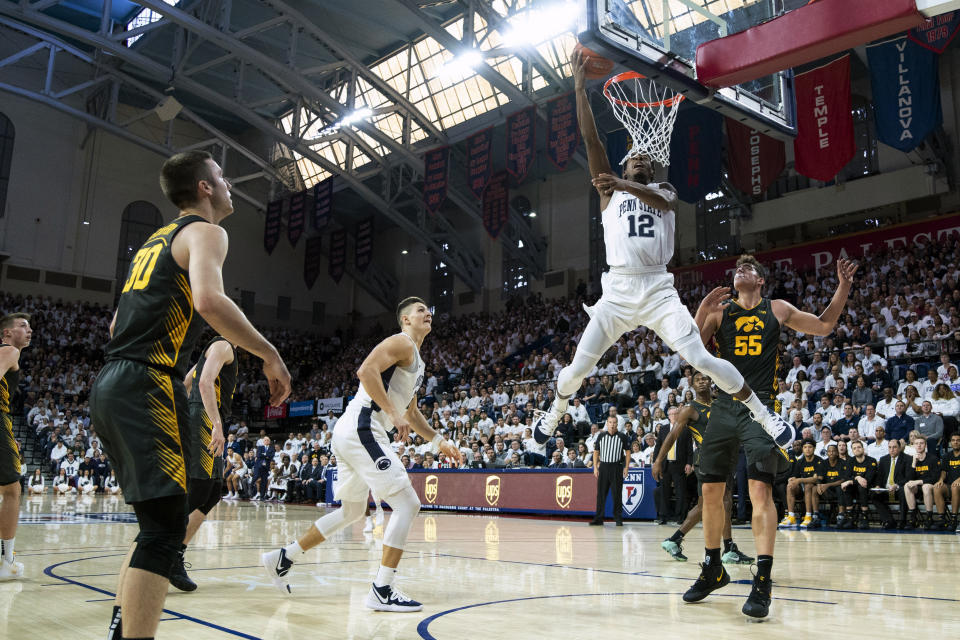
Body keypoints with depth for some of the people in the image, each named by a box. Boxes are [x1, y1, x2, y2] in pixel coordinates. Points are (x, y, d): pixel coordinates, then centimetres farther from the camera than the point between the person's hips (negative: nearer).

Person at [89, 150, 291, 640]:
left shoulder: (157, 239, 25)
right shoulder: (204, 231, -2)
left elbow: (117, 324, 28)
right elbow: (209, 301, -23)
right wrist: (270, 355, -14)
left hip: (110, 386, 10)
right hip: (146, 387, -10)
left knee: (156, 521, 18)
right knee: (165, 526, -11)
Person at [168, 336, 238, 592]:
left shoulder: (213, 350, 26)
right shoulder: (223, 346, -5)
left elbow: (184, 385, 29)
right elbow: (205, 383, -20)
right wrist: (217, 425, -28)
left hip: (205, 425, 10)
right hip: (202, 419, -10)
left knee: (213, 493, 9)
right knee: (196, 490, -13)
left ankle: (176, 557, 9)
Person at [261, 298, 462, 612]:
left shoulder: (417, 362, 24)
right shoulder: (402, 343, -6)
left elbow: (411, 413, 31)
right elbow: (367, 371, -23)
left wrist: (439, 442, 24)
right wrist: (392, 413, -23)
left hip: (350, 433, 11)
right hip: (361, 429, -11)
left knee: (352, 510, 22)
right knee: (407, 503, -10)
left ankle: (284, 558, 29)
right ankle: (382, 591, -10)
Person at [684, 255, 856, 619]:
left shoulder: (777, 310, 10)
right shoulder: (718, 312, 11)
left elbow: (823, 326, 21)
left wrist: (843, 287, 9)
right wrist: (702, 312, -12)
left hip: (760, 408, -2)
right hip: (724, 407, 2)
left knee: (760, 489, -16)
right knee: (711, 491, 5)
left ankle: (762, 582, -14)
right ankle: (713, 570, 23)